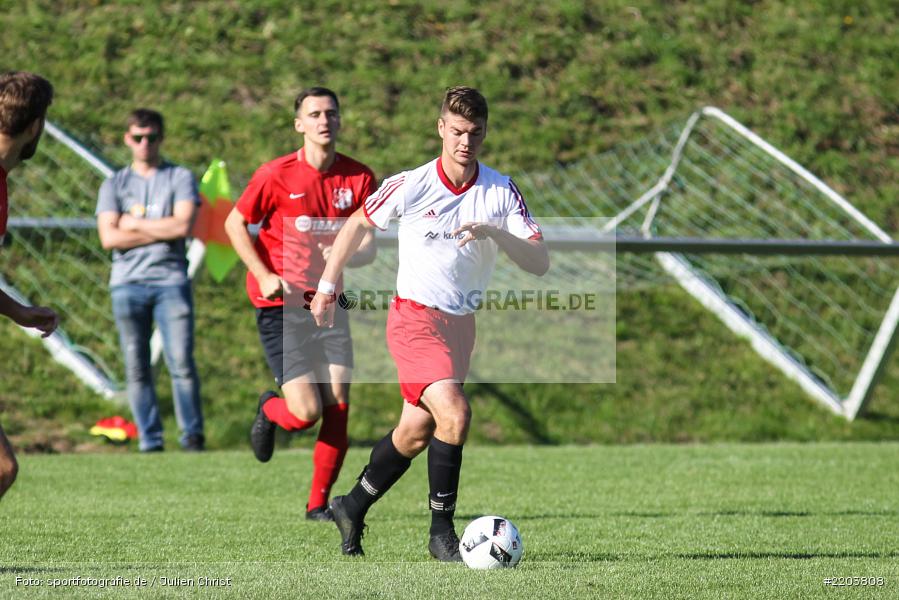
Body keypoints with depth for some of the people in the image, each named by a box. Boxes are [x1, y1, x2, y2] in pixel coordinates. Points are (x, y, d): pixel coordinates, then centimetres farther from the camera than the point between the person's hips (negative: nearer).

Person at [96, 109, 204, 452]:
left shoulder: (180, 178, 9)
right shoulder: (114, 185, 13)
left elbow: (183, 226, -7)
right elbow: (109, 238, -1)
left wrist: (134, 224, 0)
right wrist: (163, 231, -4)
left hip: (171, 281, -2)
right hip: (127, 282, 2)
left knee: (181, 362, -10)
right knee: (137, 368, -1)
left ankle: (193, 435, -2)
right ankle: (149, 441, 2)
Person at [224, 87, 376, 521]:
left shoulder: (359, 178, 0)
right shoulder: (276, 175, -9)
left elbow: (367, 247, 4)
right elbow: (235, 224, 1)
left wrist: (346, 256, -20)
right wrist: (264, 275, -11)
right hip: (281, 306, -4)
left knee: (338, 407, -5)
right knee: (306, 412, -12)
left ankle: (319, 503, 11)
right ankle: (269, 409, 26)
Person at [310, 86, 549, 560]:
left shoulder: (501, 192, -4)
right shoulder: (410, 186, -11)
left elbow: (539, 263, -11)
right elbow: (358, 224, 7)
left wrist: (494, 233, -27)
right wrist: (327, 286, 10)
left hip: (461, 324, 5)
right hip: (415, 319, -5)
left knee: (415, 433, 14)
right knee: (454, 414, -24)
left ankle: (353, 508, 36)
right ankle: (441, 532, -13)